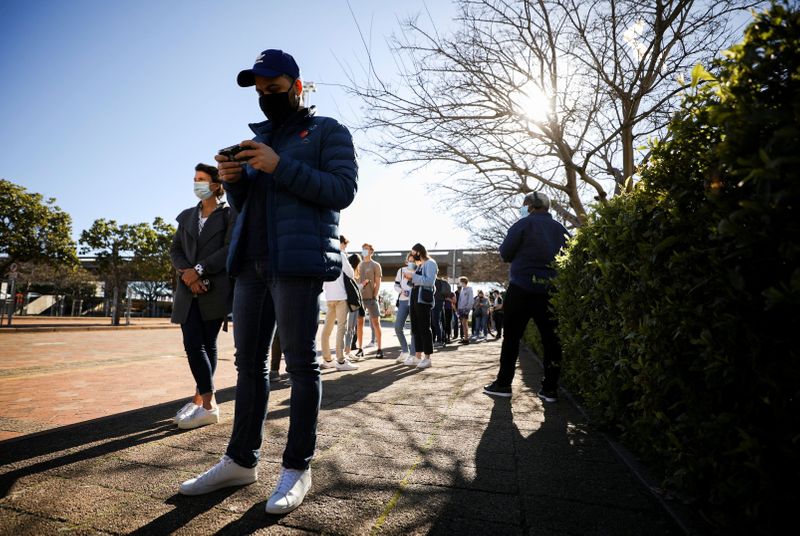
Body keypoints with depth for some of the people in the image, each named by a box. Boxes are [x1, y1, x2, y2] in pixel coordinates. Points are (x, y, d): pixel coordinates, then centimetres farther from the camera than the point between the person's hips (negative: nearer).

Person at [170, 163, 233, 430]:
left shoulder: (229, 214, 2)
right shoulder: (187, 216, 18)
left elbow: (230, 249, -9)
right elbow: (175, 250, 11)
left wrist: (199, 270, -15)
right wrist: (187, 273, -8)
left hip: (215, 289, -4)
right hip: (188, 290, 4)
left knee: (208, 345, -1)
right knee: (192, 344, -3)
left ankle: (202, 401, 6)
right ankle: (207, 403, 4)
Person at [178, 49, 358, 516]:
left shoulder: (328, 132, 7)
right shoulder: (259, 137, 25)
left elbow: (343, 189, -8)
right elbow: (244, 204, 24)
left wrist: (281, 167, -15)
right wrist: (233, 180, 2)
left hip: (297, 259, -7)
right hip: (251, 261, 7)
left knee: (301, 362, -3)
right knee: (249, 361, 8)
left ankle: (298, 468, 9)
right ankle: (241, 461, 20)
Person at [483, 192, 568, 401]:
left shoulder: (523, 224, -4)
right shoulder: (560, 229, 11)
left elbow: (505, 254, -3)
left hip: (522, 288, -4)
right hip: (551, 289, 4)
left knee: (512, 336, 4)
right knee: (551, 338, 8)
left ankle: (503, 383, 9)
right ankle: (550, 388, 12)